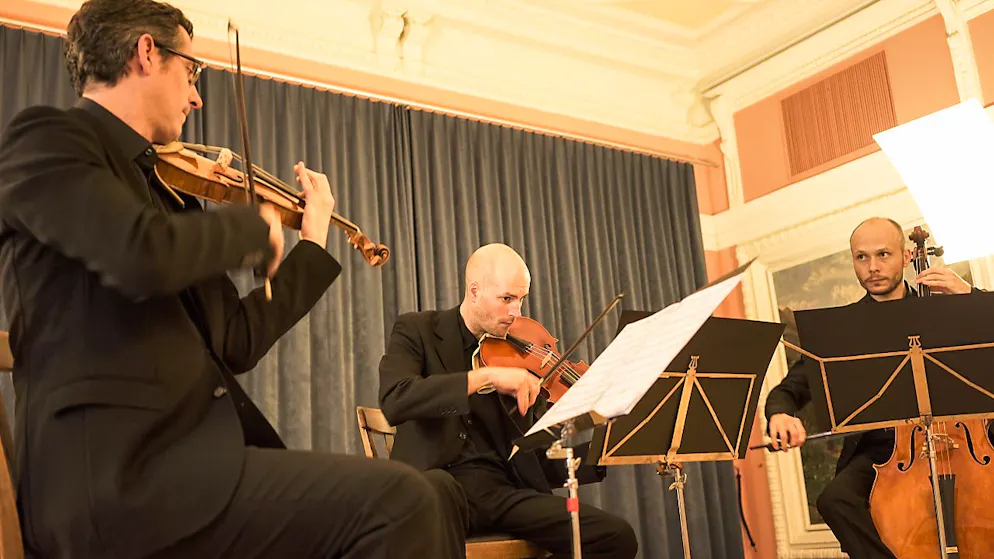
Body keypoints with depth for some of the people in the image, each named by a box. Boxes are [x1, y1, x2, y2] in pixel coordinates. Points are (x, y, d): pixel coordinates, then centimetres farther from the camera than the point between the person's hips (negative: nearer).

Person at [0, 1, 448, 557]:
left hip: (188, 450, 9)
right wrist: (254, 224, -4)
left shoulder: (165, 189, 20)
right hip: (116, 471, -8)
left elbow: (235, 344, 20)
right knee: (400, 501, -21)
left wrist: (315, 242, 29)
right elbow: (147, 256, -23)